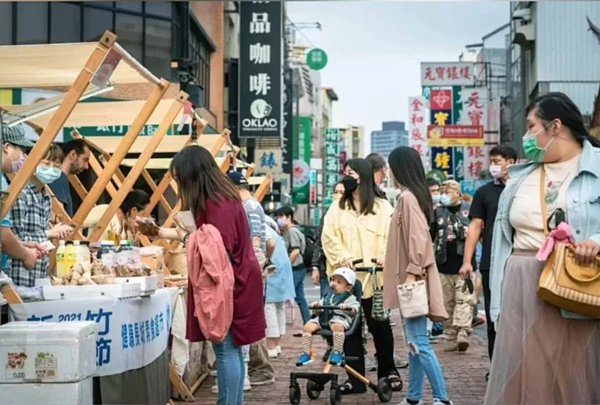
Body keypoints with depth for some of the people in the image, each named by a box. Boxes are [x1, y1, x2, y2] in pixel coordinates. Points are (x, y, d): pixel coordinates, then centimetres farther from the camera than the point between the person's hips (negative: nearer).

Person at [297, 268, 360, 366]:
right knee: (308, 326, -18)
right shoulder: (328, 295, 28)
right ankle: (306, 353, -12)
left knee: (337, 326, -42)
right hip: (323, 317, 6)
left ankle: (337, 352, -32)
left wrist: (346, 307, -20)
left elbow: (354, 311, -2)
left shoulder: (349, 298, 10)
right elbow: (321, 304, 32)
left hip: (339, 317, -5)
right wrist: (316, 305, 10)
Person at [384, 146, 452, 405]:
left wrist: (411, 273, -22)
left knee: (418, 342, -8)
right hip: (413, 278, 10)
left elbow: (417, 238, -21)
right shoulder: (414, 195, 13)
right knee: (414, 342, 12)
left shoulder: (407, 197, -14)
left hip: (412, 278, -10)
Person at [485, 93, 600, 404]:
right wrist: (499, 301, 12)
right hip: (522, 291, 5)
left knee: (572, 379, 2)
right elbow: (503, 238, 16)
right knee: (521, 377, 6)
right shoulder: (520, 177, 15)